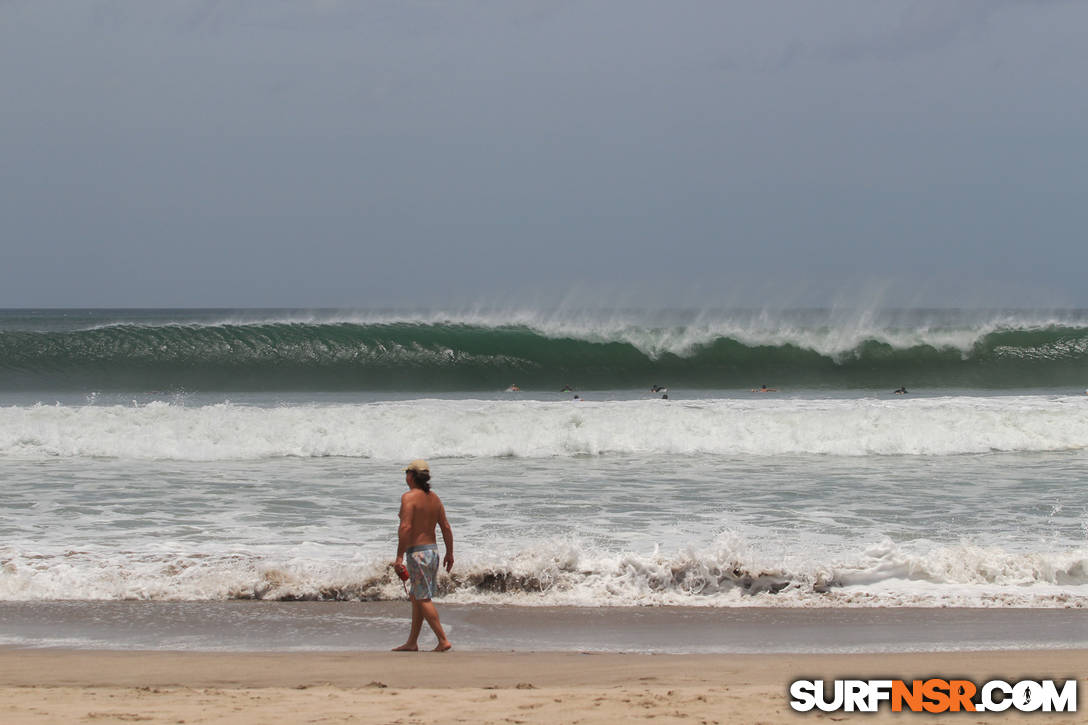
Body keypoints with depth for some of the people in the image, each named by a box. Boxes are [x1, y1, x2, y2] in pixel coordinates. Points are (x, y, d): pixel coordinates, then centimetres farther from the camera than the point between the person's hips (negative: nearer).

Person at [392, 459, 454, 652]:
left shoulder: (409, 497, -14)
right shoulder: (434, 497, 9)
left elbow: (405, 527, -21)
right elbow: (446, 527, 10)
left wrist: (399, 556, -20)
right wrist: (449, 553, 18)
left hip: (417, 552, -8)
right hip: (433, 549, 8)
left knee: (423, 600, -5)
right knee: (416, 598, 16)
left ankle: (443, 640, -10)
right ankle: (412, 643, 21)